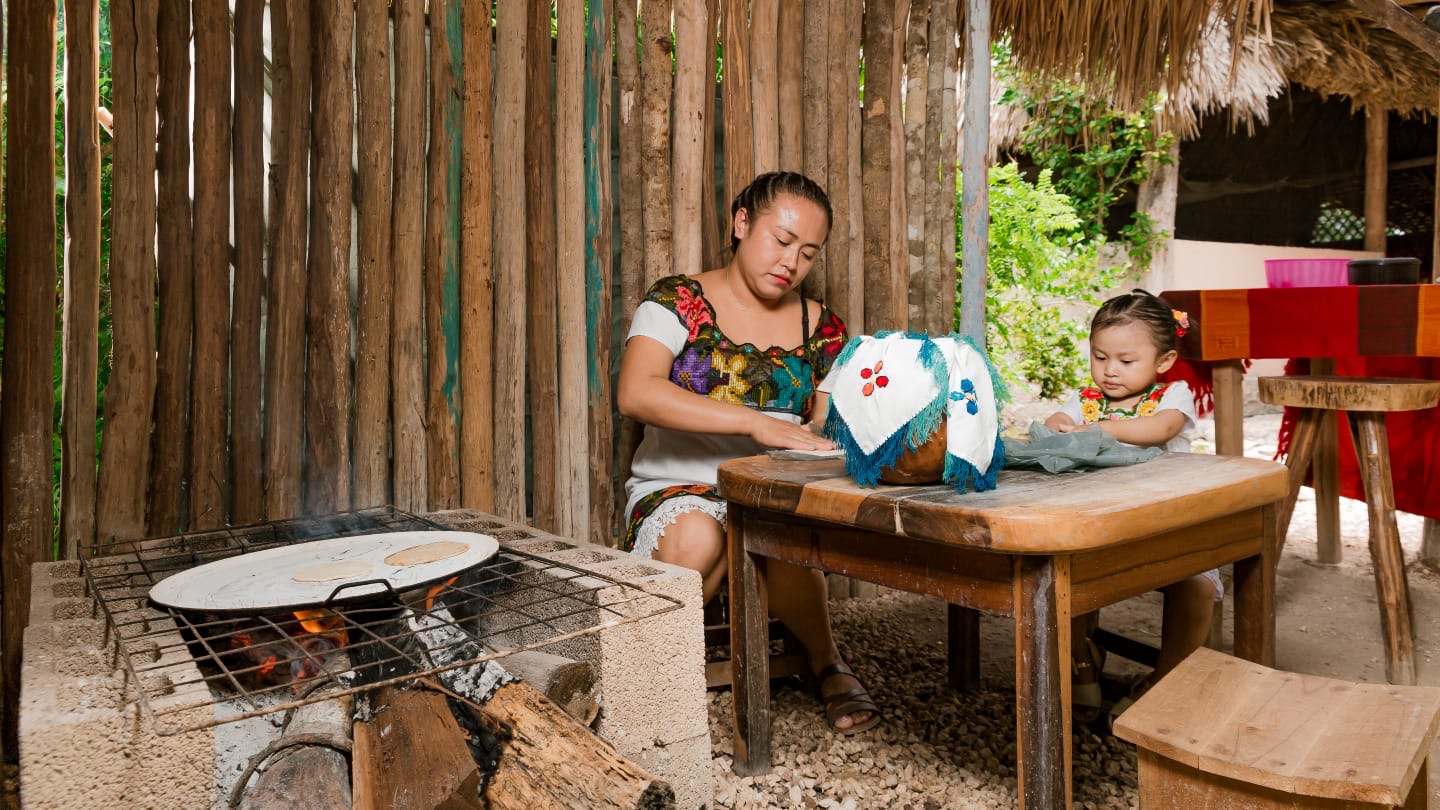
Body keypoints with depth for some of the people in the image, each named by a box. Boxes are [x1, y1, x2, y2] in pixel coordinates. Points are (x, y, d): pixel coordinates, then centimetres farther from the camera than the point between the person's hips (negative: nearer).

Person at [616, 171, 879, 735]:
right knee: (694, 538, -36)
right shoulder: (677, 302, -2)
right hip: (678, 489, -2)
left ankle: (825, 661, -5)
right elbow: (634, 394, -21)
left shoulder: (823, 330, 10)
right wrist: (755, 421, -29)